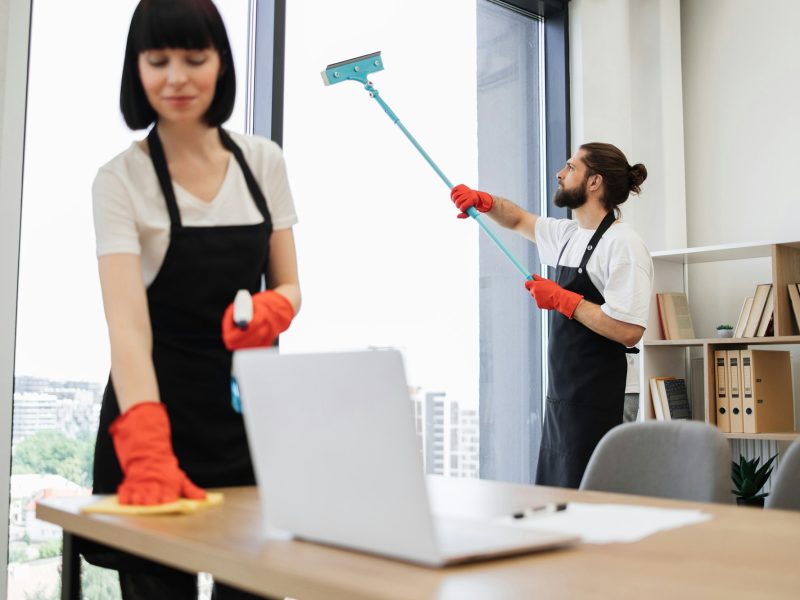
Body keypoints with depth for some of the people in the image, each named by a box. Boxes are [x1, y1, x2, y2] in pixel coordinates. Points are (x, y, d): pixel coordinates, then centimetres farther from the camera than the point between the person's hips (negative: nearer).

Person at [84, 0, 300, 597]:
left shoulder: (264, 161, 1)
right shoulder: (121, 179, -11)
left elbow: (288, 284, 5)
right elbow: (127, 322, -23)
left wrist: (273, 309, -20)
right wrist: (147, 447, -38)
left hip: (250, 409, 3)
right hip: (163, 409, -3)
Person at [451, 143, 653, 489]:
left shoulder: (623, 245, -15)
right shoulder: (569, 235, 12)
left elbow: (629, 331, -22)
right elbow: (519, 220, 28)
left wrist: (561, 299, -15)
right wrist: (483, 200, 8)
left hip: (593, 403, -9)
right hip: (560, 396, 9)